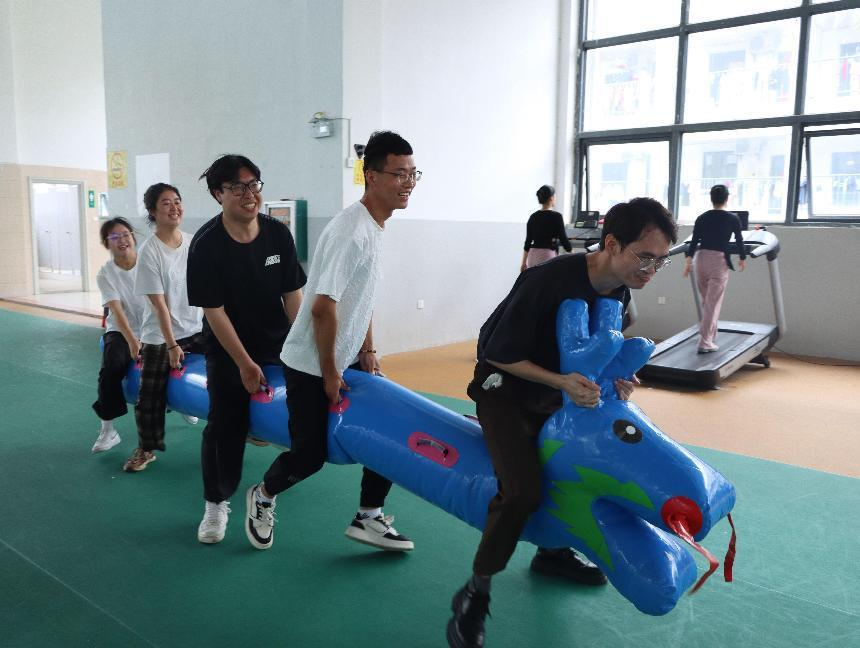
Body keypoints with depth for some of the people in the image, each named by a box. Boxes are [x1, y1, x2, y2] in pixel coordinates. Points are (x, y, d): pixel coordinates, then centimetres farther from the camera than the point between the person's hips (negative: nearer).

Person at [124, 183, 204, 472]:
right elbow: (159, 303, -15)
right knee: (151, 396, 3)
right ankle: (146, 449, 23)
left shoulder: (193, 243, -1)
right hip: (159, 336, -4)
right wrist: (171, 344, -15)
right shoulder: (149, 251, -14)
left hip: (196, 329, 4)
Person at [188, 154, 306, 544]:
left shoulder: (278, 234, -9)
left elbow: (293, 294, -4)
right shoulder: (206, 245, -18)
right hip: (227, 349, -3)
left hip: (278, 342, 4)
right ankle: (216, 504, 17)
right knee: (225, 425, -1)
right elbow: (214, 311, -16)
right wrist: (244, 363, -14)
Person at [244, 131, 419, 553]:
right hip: (311, 366, -9)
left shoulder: (375, 226, 6)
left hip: (347, 359, 9)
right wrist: (330, 373, -18)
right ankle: (262, 497, 32)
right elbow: (323, 308, -26)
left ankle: (368, 518, 19)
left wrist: (367, 351, 10)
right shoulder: (350, 232, -25)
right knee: (310, 454, 1)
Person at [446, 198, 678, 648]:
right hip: (504, 388, -7)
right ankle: (475, 594, -4)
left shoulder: (618, 292, -8)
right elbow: (501, 354, -25)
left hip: (552, 393, 8)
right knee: (523, 490, -23)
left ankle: (554, 546, 32)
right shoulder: (548, 281, -32)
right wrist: (561, 382, -33)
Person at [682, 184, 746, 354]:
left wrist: (688, 260, 1)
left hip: (701, 259, 4)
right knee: (713, 304, -4)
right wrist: (743, 259, 22)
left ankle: (708, 336, 29)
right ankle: (705, 343, -7)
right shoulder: (733, 218, 0)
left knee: (706, 302, 17)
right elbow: (739, 241, 8)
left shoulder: (701, 218, 7)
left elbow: (694, 241, 2)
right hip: (719, 260, -4)